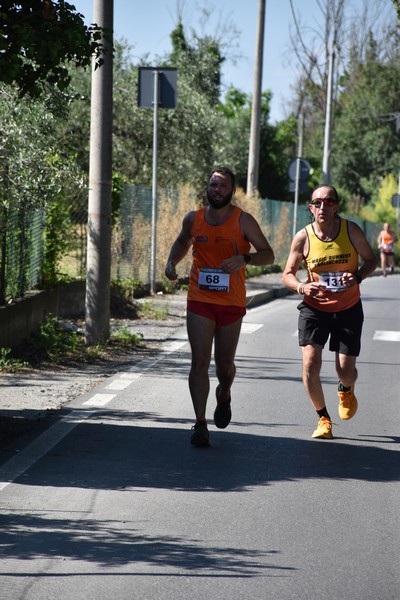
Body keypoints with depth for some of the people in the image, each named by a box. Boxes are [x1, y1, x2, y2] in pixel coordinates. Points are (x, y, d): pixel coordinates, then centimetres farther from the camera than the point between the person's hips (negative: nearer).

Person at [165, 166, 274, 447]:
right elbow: (183, 241, 25)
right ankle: (200, 424, -6)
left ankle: (224, 395, 44)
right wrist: (172, 261, 5)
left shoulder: (243, 221, -5)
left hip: (232, 303, -1)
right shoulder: (193, 219, 3)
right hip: (200, 300, 1)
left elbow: (268, 255, -5)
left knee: (224, 363, 9)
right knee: (199, 362, -8)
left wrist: (244, 258, -24)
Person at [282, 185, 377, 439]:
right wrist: (302, 287, -23)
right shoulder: (303, 237, -9)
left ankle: (346, 390, 39)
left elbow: (371, 260, 3)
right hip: (314, 307, 0)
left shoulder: (351, 230, -9)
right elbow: (288, 274, -1)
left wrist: (357, 277, -19)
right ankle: (323, 418, 8)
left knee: (346, 370, -1)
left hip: (348, 309, 0)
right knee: (310, 365, -14)